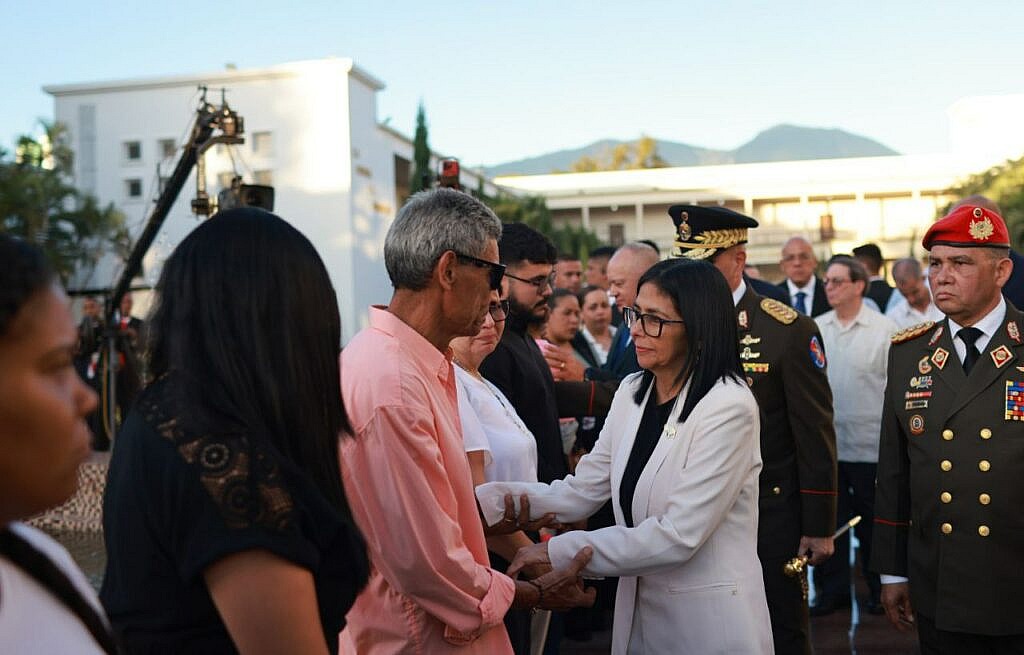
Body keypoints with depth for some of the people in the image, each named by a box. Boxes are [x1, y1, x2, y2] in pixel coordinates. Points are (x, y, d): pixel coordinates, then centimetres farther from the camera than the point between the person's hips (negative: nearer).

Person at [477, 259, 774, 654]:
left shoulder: (728, 407, -18)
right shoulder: (632, 392, 3)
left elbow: (678, 535, -22)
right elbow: (580, 492, 0)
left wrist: (558, 552, -21)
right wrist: (485, 500, -13)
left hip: (709, 620, -6)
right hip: (637, 610, 6)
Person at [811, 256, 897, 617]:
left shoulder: (885, 329, -4)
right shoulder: (815, 329, 6)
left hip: (869, 443, -3)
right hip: (824, 441, 3)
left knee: (872, 520, 9)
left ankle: (880, 588, 24)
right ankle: (832, 588, 22)